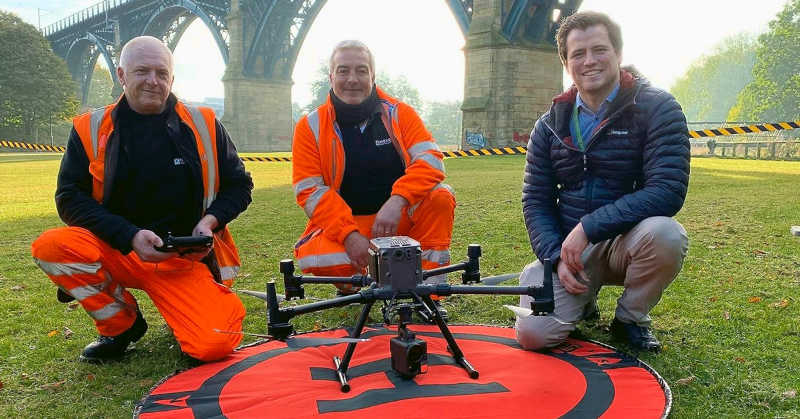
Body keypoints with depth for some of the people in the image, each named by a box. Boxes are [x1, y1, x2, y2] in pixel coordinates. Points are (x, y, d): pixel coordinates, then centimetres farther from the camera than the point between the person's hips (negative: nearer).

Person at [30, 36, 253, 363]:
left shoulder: (202, 125, 2)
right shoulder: (91, 129, 1)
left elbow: (239, 185, 8)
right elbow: (69, 198, -4)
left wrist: (210, 221, -11)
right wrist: (130, 237, -17)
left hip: (186, 260, -1)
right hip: (117, 251, 2)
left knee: (214, 344, -24)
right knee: (51, 247, -28)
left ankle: (180, 312, 16)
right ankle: (121, 324, 0)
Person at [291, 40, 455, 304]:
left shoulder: (399, 113, -1)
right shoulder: (311, 127, -3)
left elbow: (430, 159, -14)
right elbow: (309, 191, -10)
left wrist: (397, 201, -32)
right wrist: (349, 235, -24)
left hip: (400, 219, 1)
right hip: (341, 223, -1)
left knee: (440, 196, -26)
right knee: (313, 258, -31)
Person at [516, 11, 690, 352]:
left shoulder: (657, 109, -8)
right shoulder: (550, 125, 5)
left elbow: (668, 192, -19)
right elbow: (535, 200, 5)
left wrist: (588, 228, -25)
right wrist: (556, 257, -12)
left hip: (625, 243, -1)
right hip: (565, 247, 2)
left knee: (666, 233, -36)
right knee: (533, 333, -19)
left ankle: (630, 318, -4)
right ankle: (583, 300, 18)